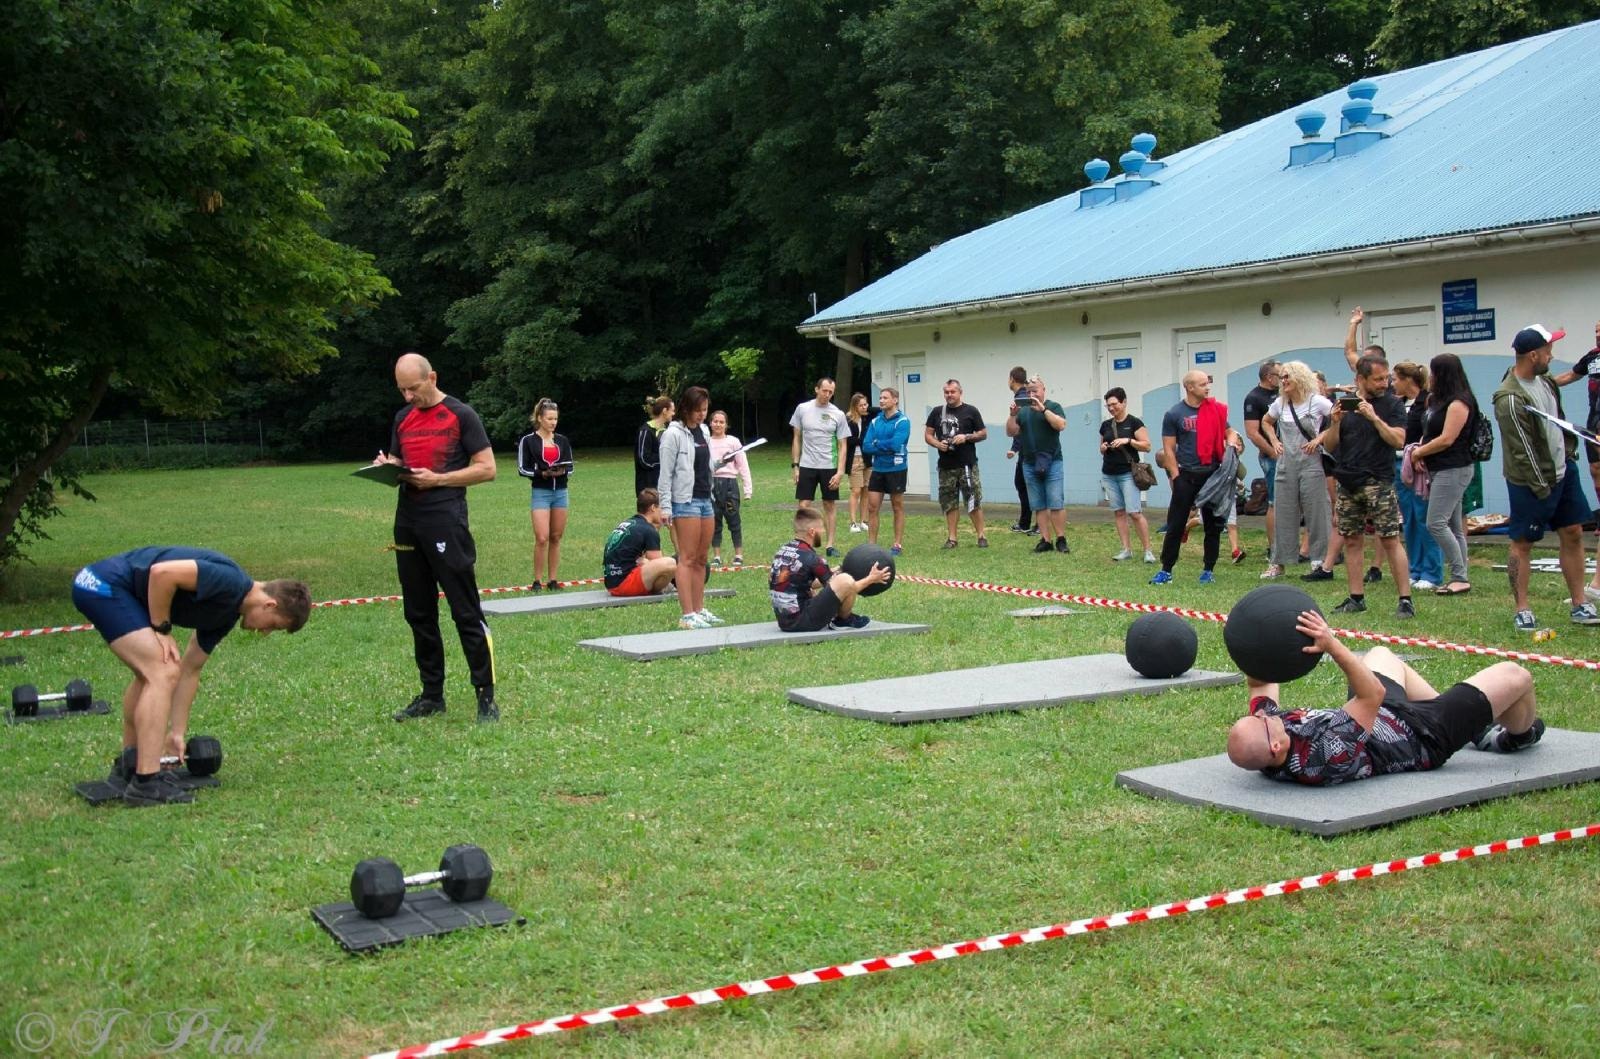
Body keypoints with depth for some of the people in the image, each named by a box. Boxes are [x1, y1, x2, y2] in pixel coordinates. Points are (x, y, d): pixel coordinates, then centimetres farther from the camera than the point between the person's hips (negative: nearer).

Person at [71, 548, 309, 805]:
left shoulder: (227, 614, 12)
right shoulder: (229, 581, -16)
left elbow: (190, 670, 18)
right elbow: (162, 572, -25)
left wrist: (177, 732, 19)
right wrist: (161, 630, -12)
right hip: (103, 584, -11)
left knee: (151, 672, 23)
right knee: (163, 673, -14)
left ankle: (127, 767, 35)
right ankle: (145, 784, -13)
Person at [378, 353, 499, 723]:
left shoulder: (461, 414, -2)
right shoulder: (403, 418, 15)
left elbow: (486, 468, -5)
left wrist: (437, 479, -14)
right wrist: (387, 468, -1)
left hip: (446, 522, -6)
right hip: (407, 523, 7)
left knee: (466, 612, -5)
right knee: (418, 614, 10)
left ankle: (486, 696, 0)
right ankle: (432, 695, 19)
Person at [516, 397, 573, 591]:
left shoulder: (562, 440, 9)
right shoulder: (528, 440, -3)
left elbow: (570, 466, 10)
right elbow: (522, 469, -4)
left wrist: (562, 471, -12)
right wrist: (542, 473, -18)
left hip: (560, 491, 4)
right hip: (540, 492, -4)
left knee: (556, 537, 6)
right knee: (542, 538, -11)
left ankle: (552, 579, 13)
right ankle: (537, 581, 0)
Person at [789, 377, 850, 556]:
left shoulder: (837, 415, -2)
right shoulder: (802, 409, 0)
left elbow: (842, 446, 0)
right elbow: (796, 439, 6)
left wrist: (840, 472, -9)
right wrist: (795, 465, 1)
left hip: (829, 467, 0)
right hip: (807, 466, 0)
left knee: (830, 504, 6)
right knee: (804, 505, -2)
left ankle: (830, 544, 15)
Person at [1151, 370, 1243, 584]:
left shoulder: (1216, 410, 6)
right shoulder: (1174, 414, -3)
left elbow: (1229, 431, 17)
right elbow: (1168, 449, -2)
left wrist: (1232, 442, -6)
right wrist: (1176, 477, -8)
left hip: (1213, 474, 3)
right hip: (1186, 476, -3)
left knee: (1214, 524, 7)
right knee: (1175, 525, -1)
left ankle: (1208, 570, 16)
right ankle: (1166, 570, 6)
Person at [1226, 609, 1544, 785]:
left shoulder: (1264, 753, -25)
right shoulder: (1327, 757, -47)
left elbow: (1261, 683, -9)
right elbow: (1373, 694, -44)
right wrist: (1334, 647, -51)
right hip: (1423, 735, -7)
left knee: (1381, 655, 32)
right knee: (1514, 675, 1)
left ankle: (1474, 724, 43)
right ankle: (1521, 734, 39)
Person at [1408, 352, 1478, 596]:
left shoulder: (1458, 403, -13)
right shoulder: (1436, 400, 15)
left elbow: (1446, 439, -18)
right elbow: (1429, 432, 21)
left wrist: (1419, 452, -6)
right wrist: (1420, 451, 1)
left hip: (1453, 470, -10)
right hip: (1439, 469, 10)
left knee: (1436, 523, -14)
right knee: (1453, 526, 9)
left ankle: (1460, 577, -9)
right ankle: (1459, 579, 11)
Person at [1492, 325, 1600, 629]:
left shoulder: (1543, 378, 3)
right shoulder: (1510, 399, -24)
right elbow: (1523, 452, -21)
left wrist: (1569, 451, 14)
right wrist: (1541, 488, -18)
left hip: (1563, 470, 9)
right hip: (1532, 481, -9)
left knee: (1573, 533, 10)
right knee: (1522, 543, 1)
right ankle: (1522, 610, 9)